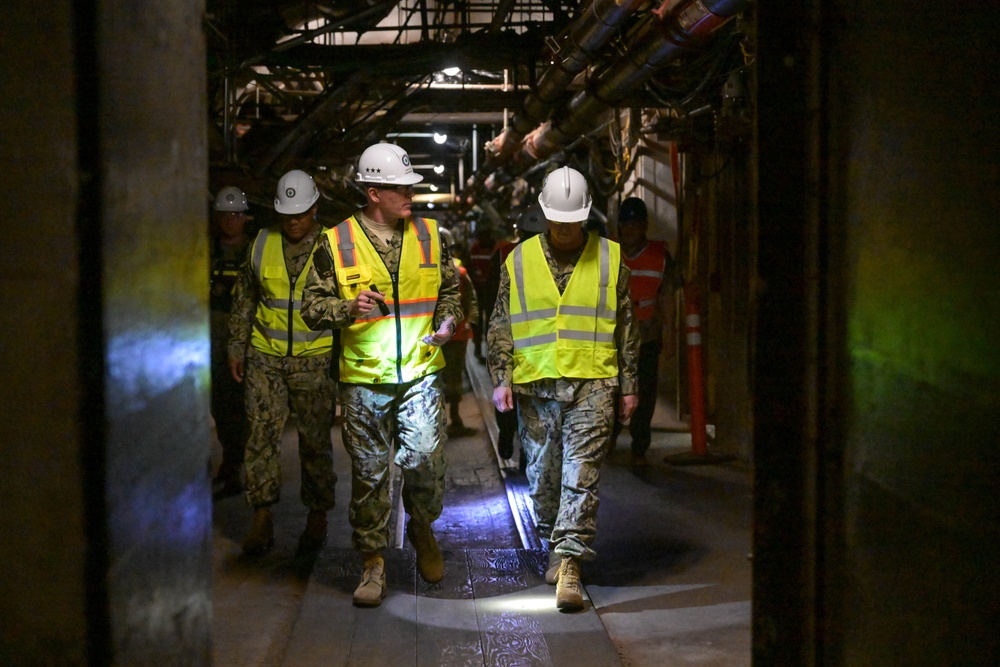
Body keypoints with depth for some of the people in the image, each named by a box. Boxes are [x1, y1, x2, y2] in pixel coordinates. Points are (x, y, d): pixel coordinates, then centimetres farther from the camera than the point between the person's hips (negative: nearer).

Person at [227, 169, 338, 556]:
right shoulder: (262, 244, 4)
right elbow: (244, 299, 13)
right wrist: (236, 348, 10)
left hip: (315, 360, -2)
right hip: (265, 357, 2)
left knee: (315, 440, 4)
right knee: (262, 434, -2)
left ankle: (317, 519, 16)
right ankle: (262, 520, 3)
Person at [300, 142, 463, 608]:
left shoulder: (428, 235, 8)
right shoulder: (336, 243, -1)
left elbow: (451, 287, 21)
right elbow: (312, 307, 0)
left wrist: (447, 320, 1)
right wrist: (349, 308, -19)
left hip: (421, 373, 1)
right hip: (363, 379, -1)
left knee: (424, 460, -8)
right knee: (369, 474, 3)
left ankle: (422, 528, 23)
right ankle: (373, 565, 15)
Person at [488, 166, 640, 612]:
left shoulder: (610, 259, 6)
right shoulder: (519, 261, 8)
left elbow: (625, 328, 11)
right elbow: (501, 327, 10)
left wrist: (628, 386, 9)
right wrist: (501, 379, 1)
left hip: (592, 384, -2)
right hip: (535, 385, 2)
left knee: (581, 474, -10)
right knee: (542, 472, 9)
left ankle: (570, 564, -13)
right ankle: (555, 545, 29)